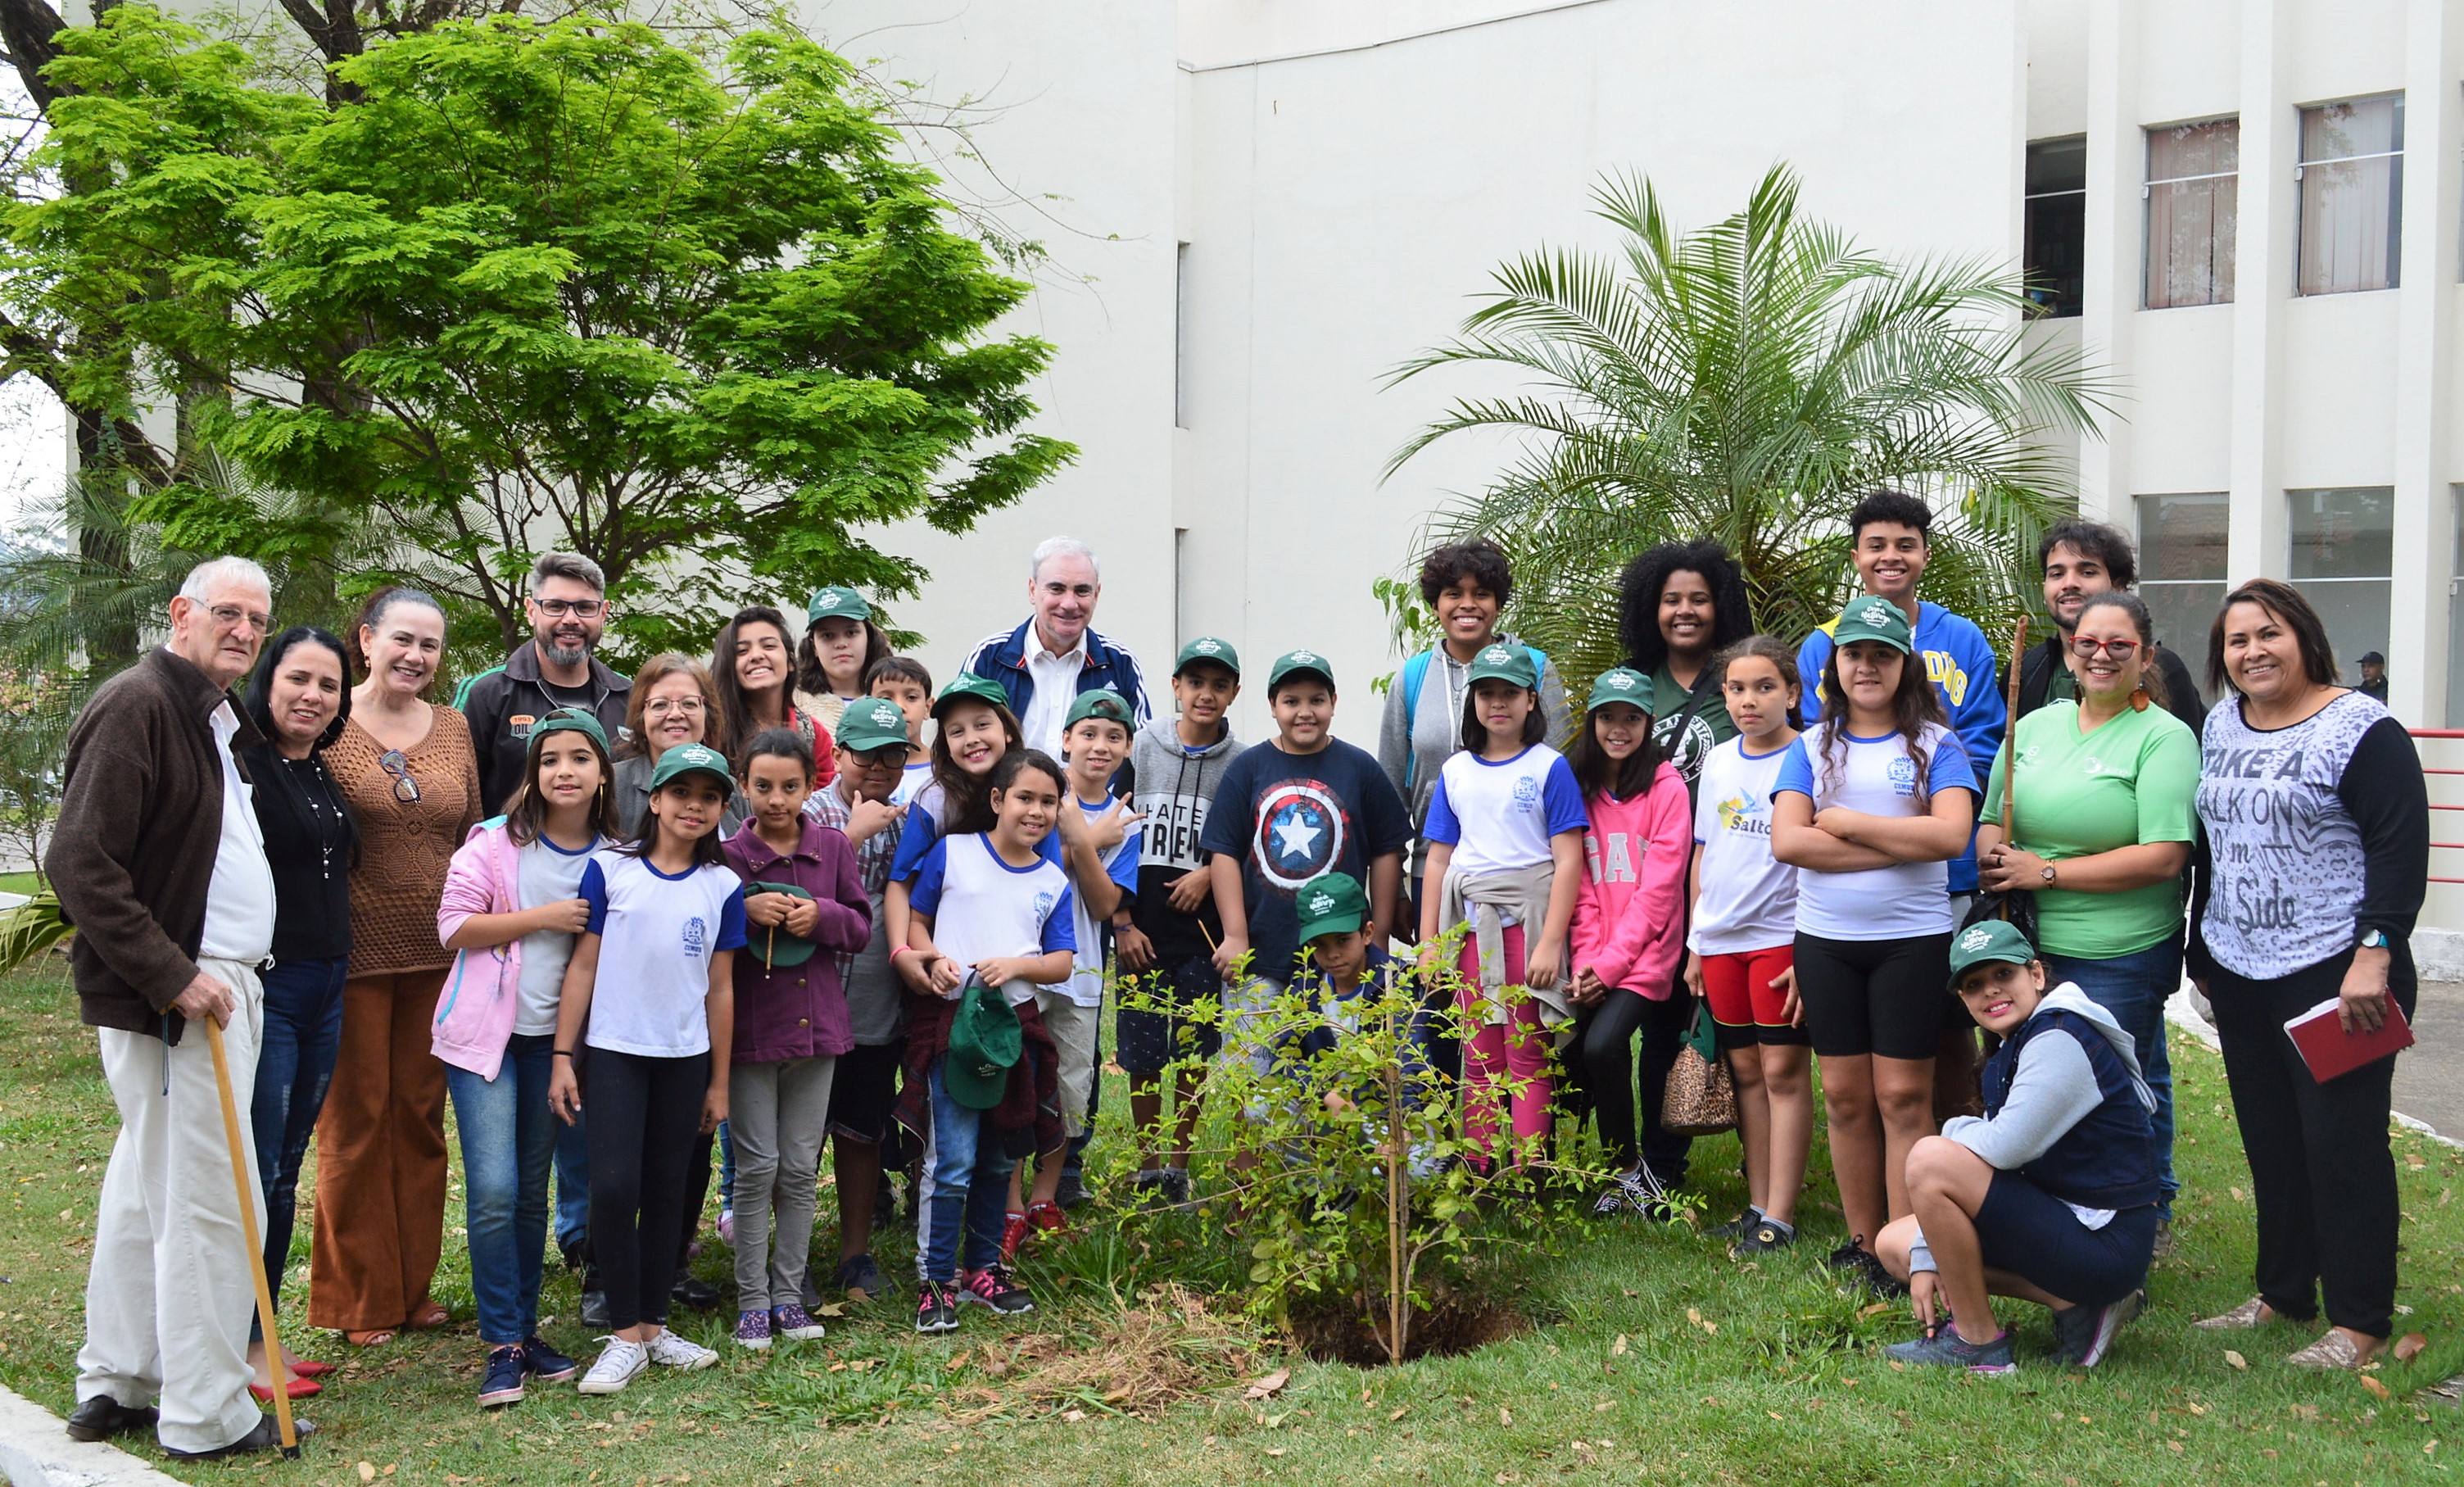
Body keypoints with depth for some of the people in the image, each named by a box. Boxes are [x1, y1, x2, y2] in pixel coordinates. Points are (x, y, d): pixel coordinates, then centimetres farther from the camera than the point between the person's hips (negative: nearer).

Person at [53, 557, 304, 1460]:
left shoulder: (219, 719, 16)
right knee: (207, 1200, -5)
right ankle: (207, 1418, 5)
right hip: (173, 994, -10)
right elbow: (80, 863, -21)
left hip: (217, 982, 10)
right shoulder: (138, 704, -14)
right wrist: (173, 976, -21)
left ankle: (112, 1387, 29)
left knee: (148, 1186, 17)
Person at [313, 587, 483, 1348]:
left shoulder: (455, 730, 8)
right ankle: (357, 1300, 15)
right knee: (355, 1119, 3)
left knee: (422, 1116, 11)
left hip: (437, 955, 4)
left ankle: (414, 1285, 23)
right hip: (354, 952, -4)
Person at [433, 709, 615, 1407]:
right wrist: (544, 917, -16)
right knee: (494, 1191, -10)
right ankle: (503, 1346, -1)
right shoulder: (496, 841, -6)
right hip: (486, 1033, -3)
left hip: (553, 1036, 4)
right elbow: (454, 925, -10)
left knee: (533, 1191, 12)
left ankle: (525, 1328, 22)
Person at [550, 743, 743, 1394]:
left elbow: (721, 988, 7)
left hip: (685, 1057, 3)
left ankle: (653, 1324, 21)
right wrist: (562, 1057, -5)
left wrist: (720, 1081, 8)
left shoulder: (723, 887, 3)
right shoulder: (608, 869, -3)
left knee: (668, 1189, 9)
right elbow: (583, 966, -1)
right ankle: (626, 1334, 2)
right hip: (614, 1051, -2)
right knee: (614, 1186, -10)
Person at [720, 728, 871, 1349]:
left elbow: (862, 925, 6)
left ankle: (788, 1293, 21)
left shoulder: (833, 848, 2)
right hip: (749, 1027, -3)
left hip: (816, 1025, 3)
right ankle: (751, 1301, 12)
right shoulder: (728, 855, -6)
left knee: (801, 1169, 10)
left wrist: (822, 915, -14)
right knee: (757, 1168, 1)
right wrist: (745, 912, -22)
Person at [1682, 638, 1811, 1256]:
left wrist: (1811, 952, -14)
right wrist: (1694, 943, 14)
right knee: (1745, 1070, 10)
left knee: (1784, 1071, -3)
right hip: (1720, 941, 5)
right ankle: (1758, 1204, 18)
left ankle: (1779, 1217, 1)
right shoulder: (1717, 763, 11)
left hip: (1782, 935, -5)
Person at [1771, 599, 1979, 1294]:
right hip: (1826, 940, 3)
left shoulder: (1935, 743, 1)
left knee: (1903, 1095, -1)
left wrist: (1846, 824, -11)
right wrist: (1899, 844, -12)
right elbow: (1787, 840, -7)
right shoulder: (1811, 746, 7)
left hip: (1912, 938, -3)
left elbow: (1951, 834, -15)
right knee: (1845, 1094, 8)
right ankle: (1861, 1242, 19)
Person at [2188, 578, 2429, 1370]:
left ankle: (2360, 1321, 9)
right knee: (2269, 1140, 13)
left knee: (2342, 1142, -1)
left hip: (2335, 972, -7)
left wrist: (2374, 955, -21)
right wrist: (2201, 948, 19)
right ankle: (2282, 1292, 25)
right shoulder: (2219, 726, 11)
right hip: (2240, 972, 7)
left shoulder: (2362, 730, -10)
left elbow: (2401, 850, -14)